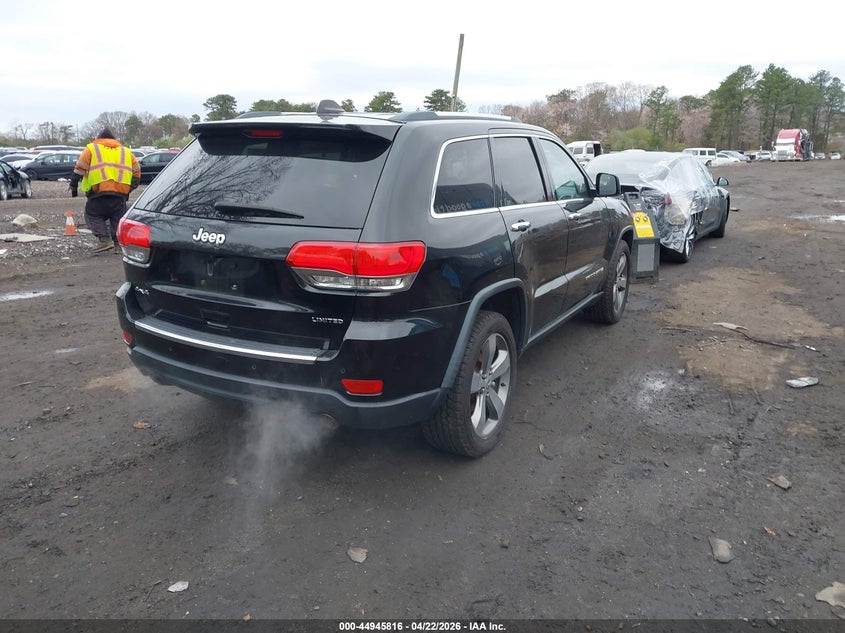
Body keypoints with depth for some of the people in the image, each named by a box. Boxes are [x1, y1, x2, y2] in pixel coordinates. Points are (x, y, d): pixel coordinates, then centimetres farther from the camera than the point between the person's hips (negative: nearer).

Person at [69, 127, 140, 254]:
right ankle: (119, 244, 4)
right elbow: (136, 170, 16)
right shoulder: (125, 151, 21)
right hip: (120, 193, 3)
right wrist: (130, 188, 20)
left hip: (99, 192, -3)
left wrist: (74, 185, 10)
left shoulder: (92, 148, 13)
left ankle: (104, 239, -6)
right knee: (118, 219, 11)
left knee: (93, 216, 10)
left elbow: (80, 168, 4)